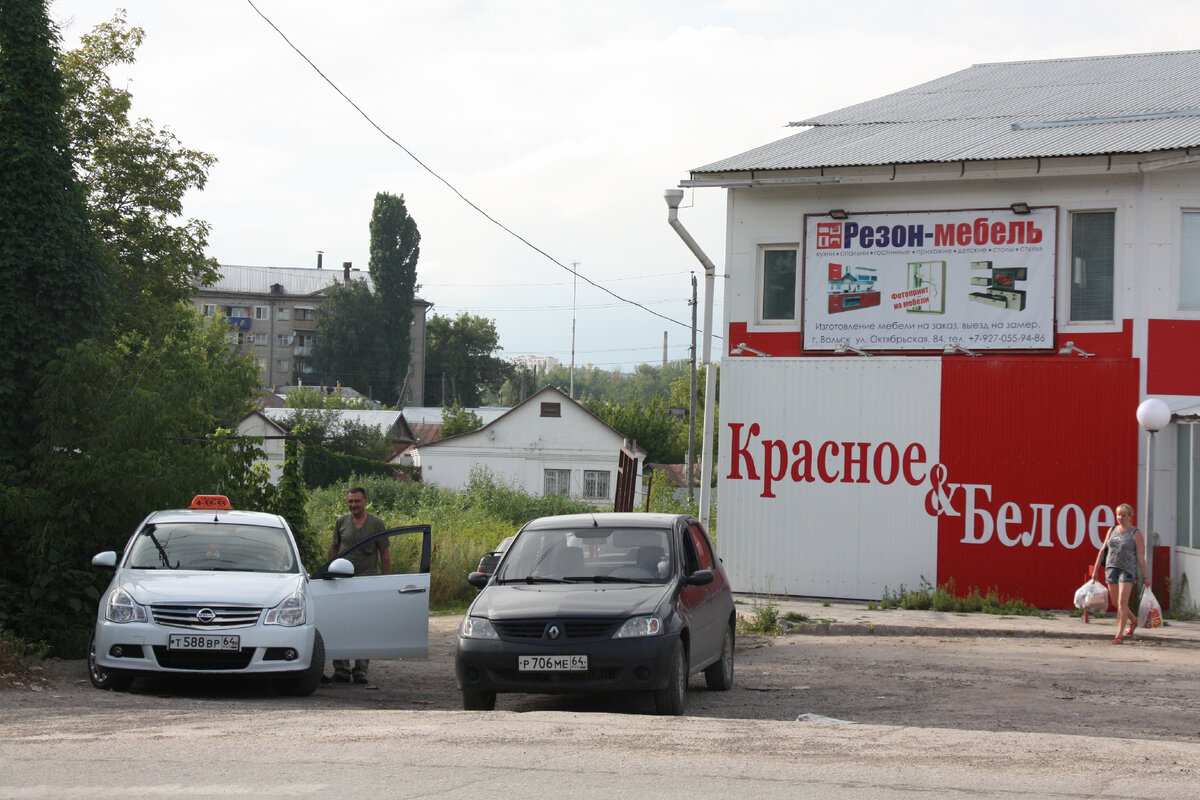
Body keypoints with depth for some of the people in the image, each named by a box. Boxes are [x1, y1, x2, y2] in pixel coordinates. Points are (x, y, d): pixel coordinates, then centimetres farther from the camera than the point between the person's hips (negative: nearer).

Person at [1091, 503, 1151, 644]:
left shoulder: (1136, 534, -3)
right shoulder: (1112, 530, 11)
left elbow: (1141, 557, -5)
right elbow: (1103, 550, 16)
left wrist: (1145, 577, -7)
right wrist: (1096, 569, 14)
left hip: (1128, 570, -6)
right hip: (1111, 569, 6)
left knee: (1122, 602, -14)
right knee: (1115, 602, 13)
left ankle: (1119, 636, -14)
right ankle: (1133, 620, 41)